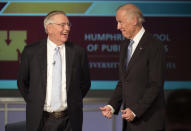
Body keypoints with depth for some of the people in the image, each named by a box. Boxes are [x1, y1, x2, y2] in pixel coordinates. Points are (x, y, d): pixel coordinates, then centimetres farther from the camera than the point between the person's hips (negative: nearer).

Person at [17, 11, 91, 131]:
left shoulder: (78, 52, 1)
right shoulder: (31, 52, 0)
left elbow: (85, 83, 12)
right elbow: (22, 82, 10)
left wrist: (73, 103, 7)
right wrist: (34, 105, 7)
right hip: (40, 120, 0)